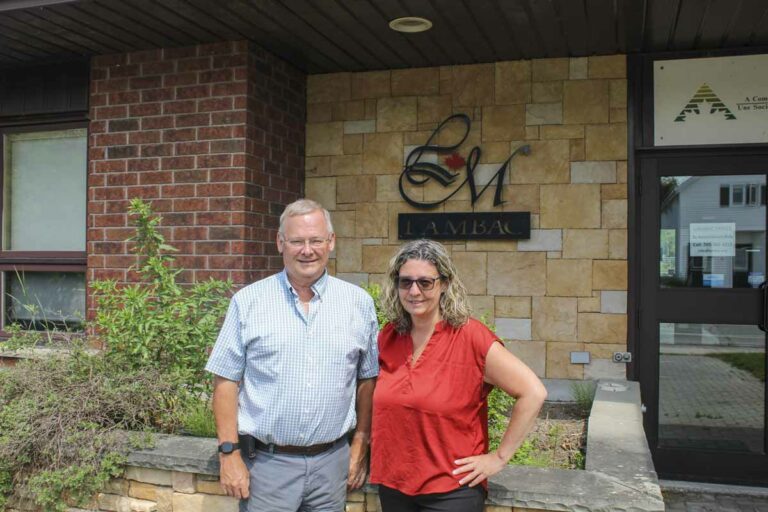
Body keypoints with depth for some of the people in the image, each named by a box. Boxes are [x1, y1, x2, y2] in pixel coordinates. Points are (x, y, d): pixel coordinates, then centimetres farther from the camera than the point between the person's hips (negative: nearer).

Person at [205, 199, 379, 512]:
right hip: (266, 462, -1)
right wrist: (229, 454, -6)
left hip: (332, 462, 2)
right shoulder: (248, 301, -3)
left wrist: (361, 446, 6)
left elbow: (368, 379, 7)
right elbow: (226, 381, -2)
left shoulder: (359, 303, 2)